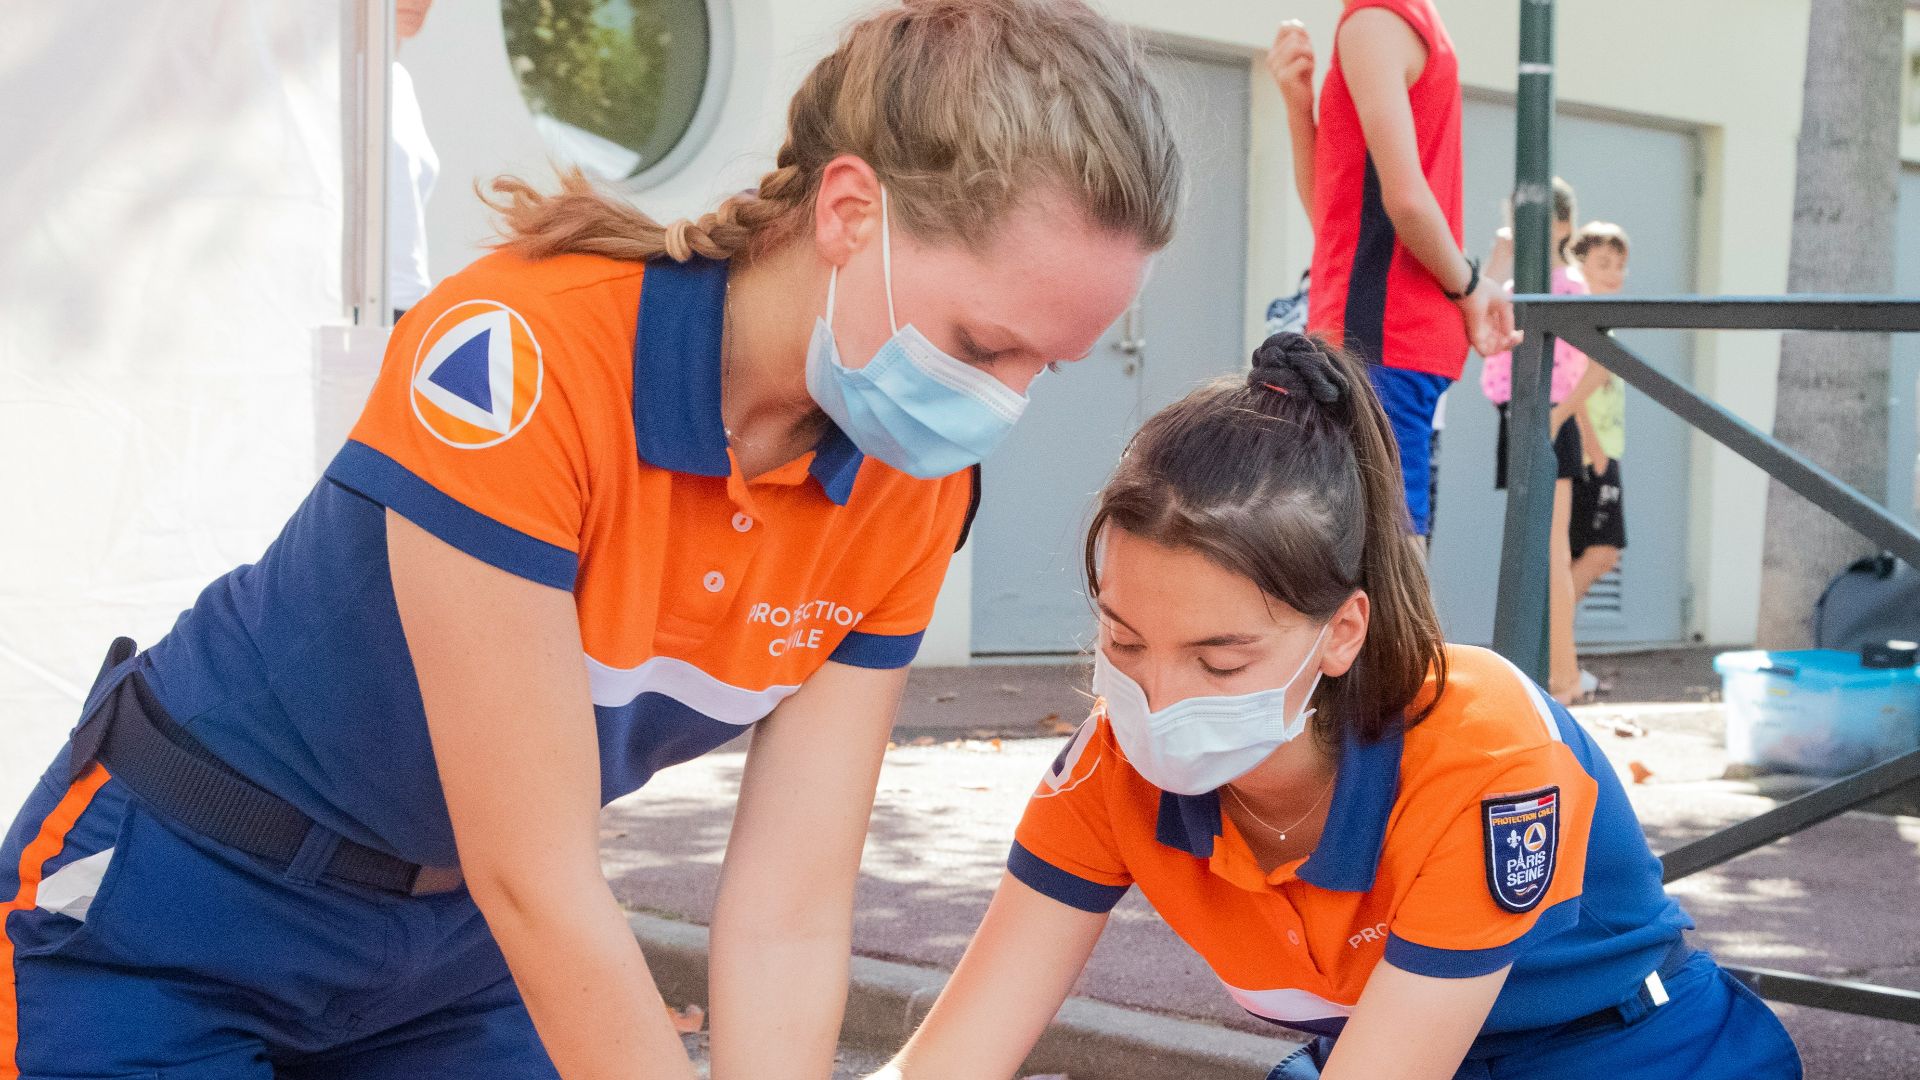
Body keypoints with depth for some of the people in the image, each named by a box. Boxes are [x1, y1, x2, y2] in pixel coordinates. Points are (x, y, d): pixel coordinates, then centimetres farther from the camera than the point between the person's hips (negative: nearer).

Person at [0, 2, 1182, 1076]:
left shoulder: (909, 497, -13)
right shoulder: (522, 361, -33)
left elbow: (789, 911, -14)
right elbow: (535, 885, -30)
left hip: (458, 948, 5)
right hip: (166, 923, -5)